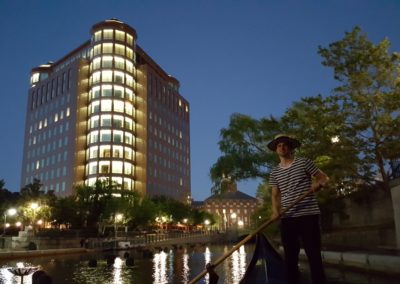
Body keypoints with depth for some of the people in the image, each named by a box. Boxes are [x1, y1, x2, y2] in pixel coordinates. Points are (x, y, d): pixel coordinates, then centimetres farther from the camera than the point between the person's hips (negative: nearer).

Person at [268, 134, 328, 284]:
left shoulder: (304, 162, 3)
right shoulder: (274, 173, 12)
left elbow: (324, 177, 7)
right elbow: (275, 194, 13)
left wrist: (318, 183, -16)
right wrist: (275, 210, -6)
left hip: (308, 214, -4)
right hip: (287, 218, 4)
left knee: (314, 255, -5)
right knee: (290, 258, 8)